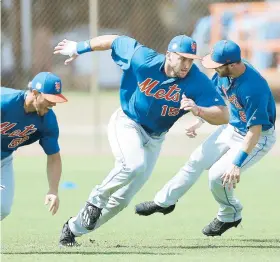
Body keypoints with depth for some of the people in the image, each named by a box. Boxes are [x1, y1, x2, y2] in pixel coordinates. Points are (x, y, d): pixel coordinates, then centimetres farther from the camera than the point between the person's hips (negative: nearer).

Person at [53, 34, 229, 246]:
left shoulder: (198, 82, -21)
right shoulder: (142, 60, -21)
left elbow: (223, 116, -26)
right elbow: (115, 41, -6)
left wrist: (197, 110, -45)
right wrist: (79, 48, 4)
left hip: (154, 139, 3)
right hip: (127, 124, -3)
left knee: (122, 199, 4)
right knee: (133, 165, -35)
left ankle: (74, 229, 22)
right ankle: (96, 200, -10)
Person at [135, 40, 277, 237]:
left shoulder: (253, 88, -37)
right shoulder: (224, 73, -13)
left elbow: (255, 130, -35)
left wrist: (237, 163, -36)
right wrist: (200, 120, 15)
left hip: (258, 138, -8)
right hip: (233, 128, 8)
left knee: (218, 175, -16)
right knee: (197, 161, 12)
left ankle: (230, 216, 11)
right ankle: (164, 201, 29)